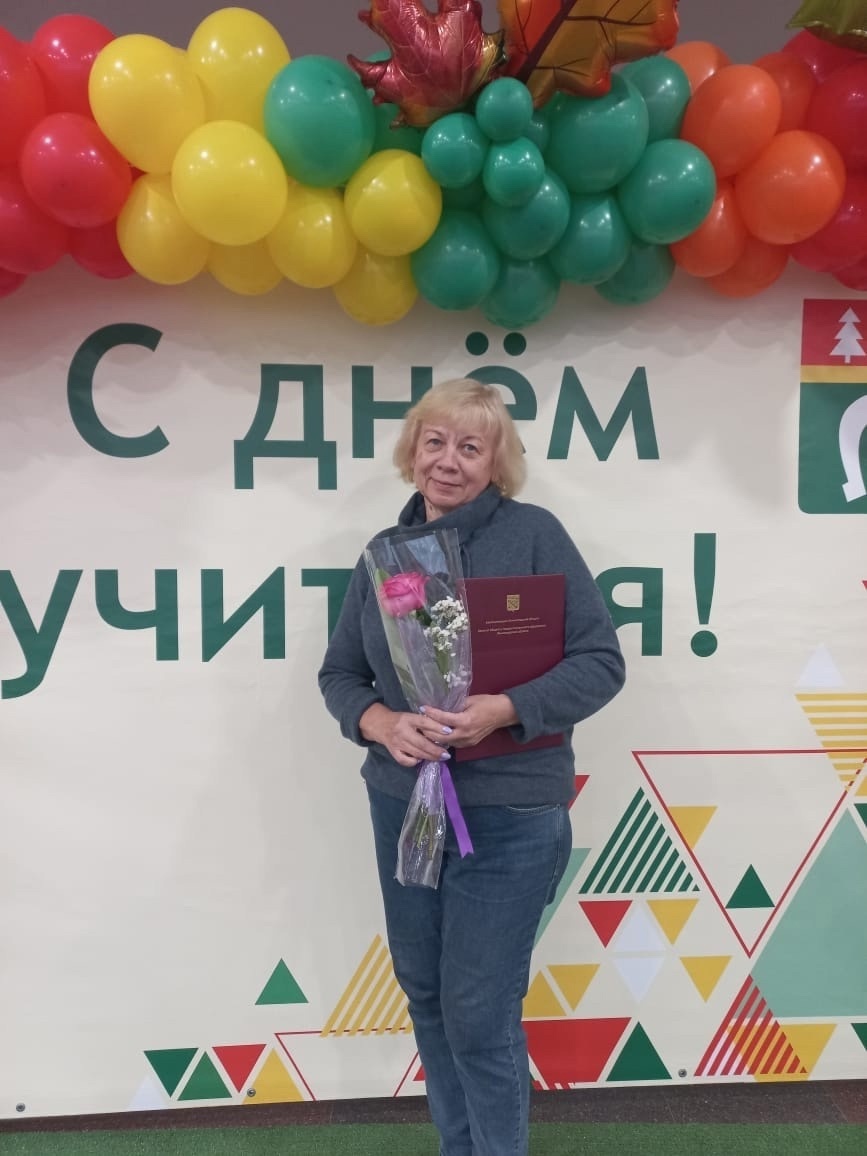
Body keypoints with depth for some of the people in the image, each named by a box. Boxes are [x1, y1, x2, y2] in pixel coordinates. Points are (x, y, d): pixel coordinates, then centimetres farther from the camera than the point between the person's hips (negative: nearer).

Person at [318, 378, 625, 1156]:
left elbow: (600, 661, -11)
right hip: (402, 803, 5)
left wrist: (503, 709, -24)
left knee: (480, 1014, 4)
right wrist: (381, 722, -14)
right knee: (425, 995, 18)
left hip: (508, 814, -5)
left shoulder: (534, 535, -9)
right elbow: (339, 672, 6)